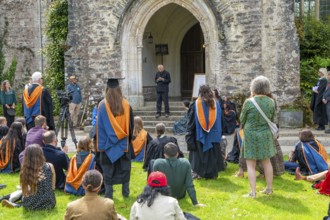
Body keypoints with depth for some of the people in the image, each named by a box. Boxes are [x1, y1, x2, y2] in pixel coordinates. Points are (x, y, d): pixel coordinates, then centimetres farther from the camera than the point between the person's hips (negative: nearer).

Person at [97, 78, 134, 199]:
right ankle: (125, 191, 20)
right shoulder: (126, 104, -6)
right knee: (124, 166, 13)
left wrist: (100, 143, -1)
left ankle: (109, 193, 8)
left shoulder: (103, 105, -12)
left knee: (108, 167, 6)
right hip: (123, 142, 2)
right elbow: (131, 123, 3)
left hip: (108, 142, -2)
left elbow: (100, 126, -8)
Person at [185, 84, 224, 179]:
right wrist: (219, 134, 16)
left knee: (199, 153, 7)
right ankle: (212, 173, 11)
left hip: (199, 135, -2)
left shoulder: (195, 104, -7)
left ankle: (199, 172, 7)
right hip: (213, 135, 2)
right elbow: (220, 121, 9)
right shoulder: (216, 104, 1)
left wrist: (189, 135, 3)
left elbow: (191, 122, -3)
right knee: (212, 154, 9)